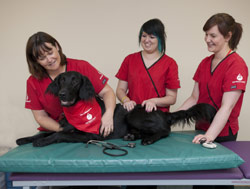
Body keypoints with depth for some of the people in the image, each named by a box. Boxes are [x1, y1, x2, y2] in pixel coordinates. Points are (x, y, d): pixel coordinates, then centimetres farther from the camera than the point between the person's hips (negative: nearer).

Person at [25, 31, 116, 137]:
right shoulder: (33, 82, -5)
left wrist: (109, 113, -26)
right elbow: (40, 117, -1)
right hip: (54, 131, 3)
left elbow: (107, 91, -6)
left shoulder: (82, 67, -10)